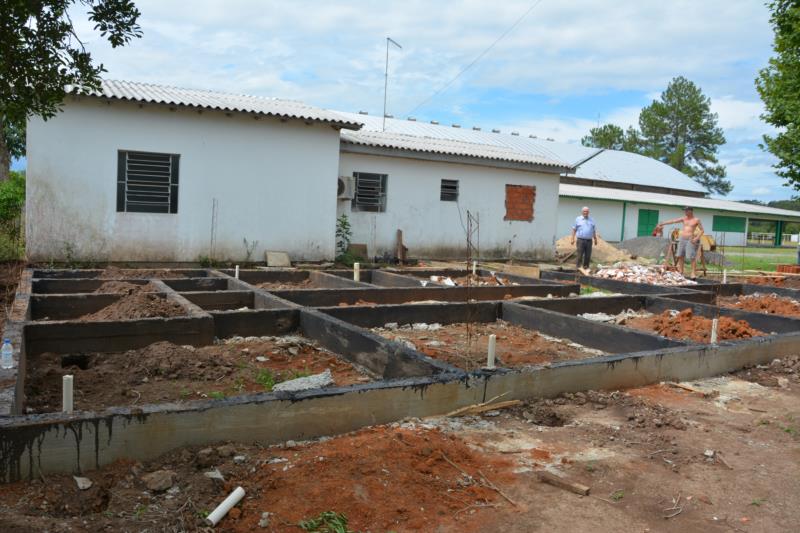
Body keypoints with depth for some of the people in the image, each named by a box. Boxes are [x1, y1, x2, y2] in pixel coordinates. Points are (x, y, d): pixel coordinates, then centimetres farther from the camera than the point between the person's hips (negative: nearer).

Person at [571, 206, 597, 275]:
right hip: (581, 240, -2)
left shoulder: (592, 220, 12)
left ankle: (586, 267, 13)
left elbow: (594, 230, 15)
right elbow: (574, 229, 4)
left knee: (588, 255, 3)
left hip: (589, 240, 3)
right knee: (580, 255, -5)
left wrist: (595, 239, 12)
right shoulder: (578, 219, 5)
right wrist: (572, 239, -3)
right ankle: (578, 267, 1)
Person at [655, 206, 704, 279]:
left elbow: (701, 230, -1)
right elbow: (673, 221, 7)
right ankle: (680, 272, 10)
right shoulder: (683, 219, 11)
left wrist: (696, 238, -14)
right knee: (680, 256, 4)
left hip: (690, 240, -5)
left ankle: (693, 273, -9)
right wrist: (661, 223, 3)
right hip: (682, 239, 5)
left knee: (692, 257, -11)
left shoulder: (696, 220, -1)